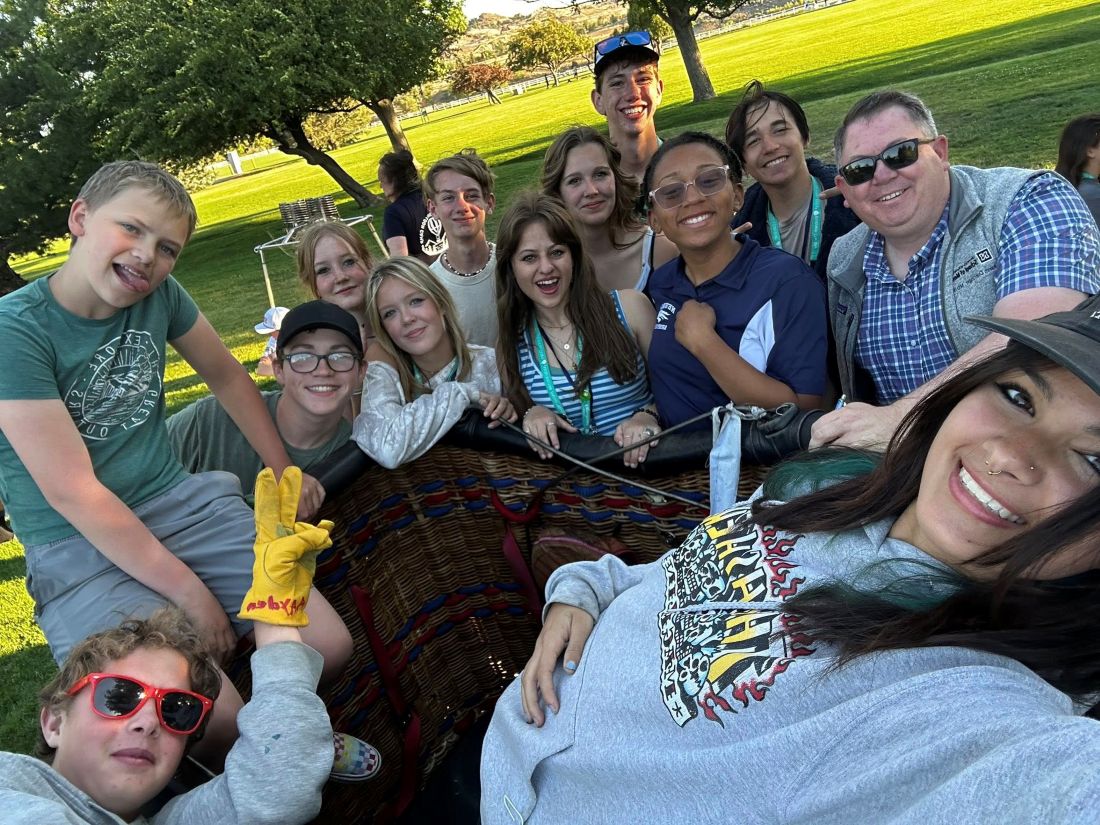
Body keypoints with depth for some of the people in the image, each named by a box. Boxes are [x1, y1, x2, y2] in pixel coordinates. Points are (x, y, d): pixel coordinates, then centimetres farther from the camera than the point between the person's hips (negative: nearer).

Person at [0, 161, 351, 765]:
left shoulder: (160, 294, 0)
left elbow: (227, 377, 17)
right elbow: (71, 492, -19)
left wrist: (282, 469, 19)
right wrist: (186, 588, -17)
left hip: (183, 503, 5)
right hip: (78, 549, -5)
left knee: (329, 647, -11)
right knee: (218, 722, -23)